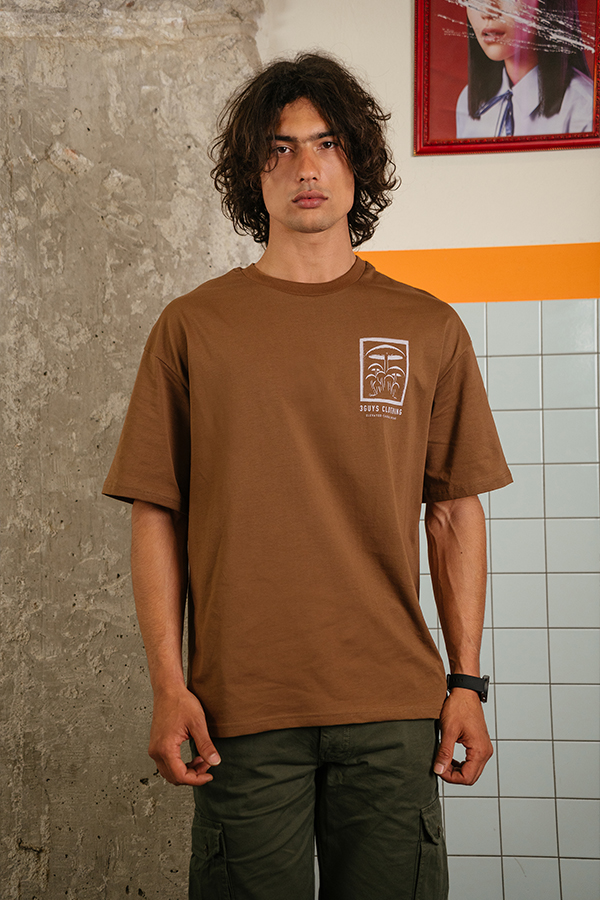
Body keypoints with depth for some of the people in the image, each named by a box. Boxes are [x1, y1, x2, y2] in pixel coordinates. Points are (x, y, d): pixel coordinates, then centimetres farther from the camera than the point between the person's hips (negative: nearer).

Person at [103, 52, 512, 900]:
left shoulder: (429, 329, 7)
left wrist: (466, 682, 3)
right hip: (241, 709, -1)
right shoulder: (191, 327, 4)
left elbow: (455, 513, 8)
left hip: (394, 708, 1)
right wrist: (168, 687, -3)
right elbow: (156, 516, 3)